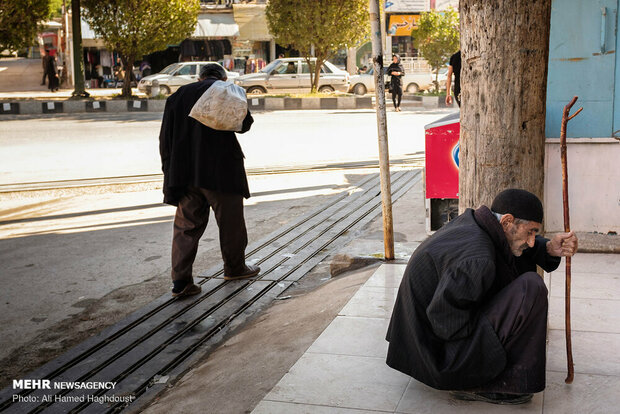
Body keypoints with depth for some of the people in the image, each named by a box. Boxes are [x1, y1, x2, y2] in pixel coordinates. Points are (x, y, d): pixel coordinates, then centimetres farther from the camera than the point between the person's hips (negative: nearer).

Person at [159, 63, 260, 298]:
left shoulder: (178, 95, 11)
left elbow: (165, 137, 9)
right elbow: (245, 124, -3)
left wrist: (169, 169, 12)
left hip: (185, 173, 3)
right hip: (221, 171, -3)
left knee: (186, 225, 5)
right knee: (230, 220, 14)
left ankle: (181, 281, -1)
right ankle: (234, 268, 29)